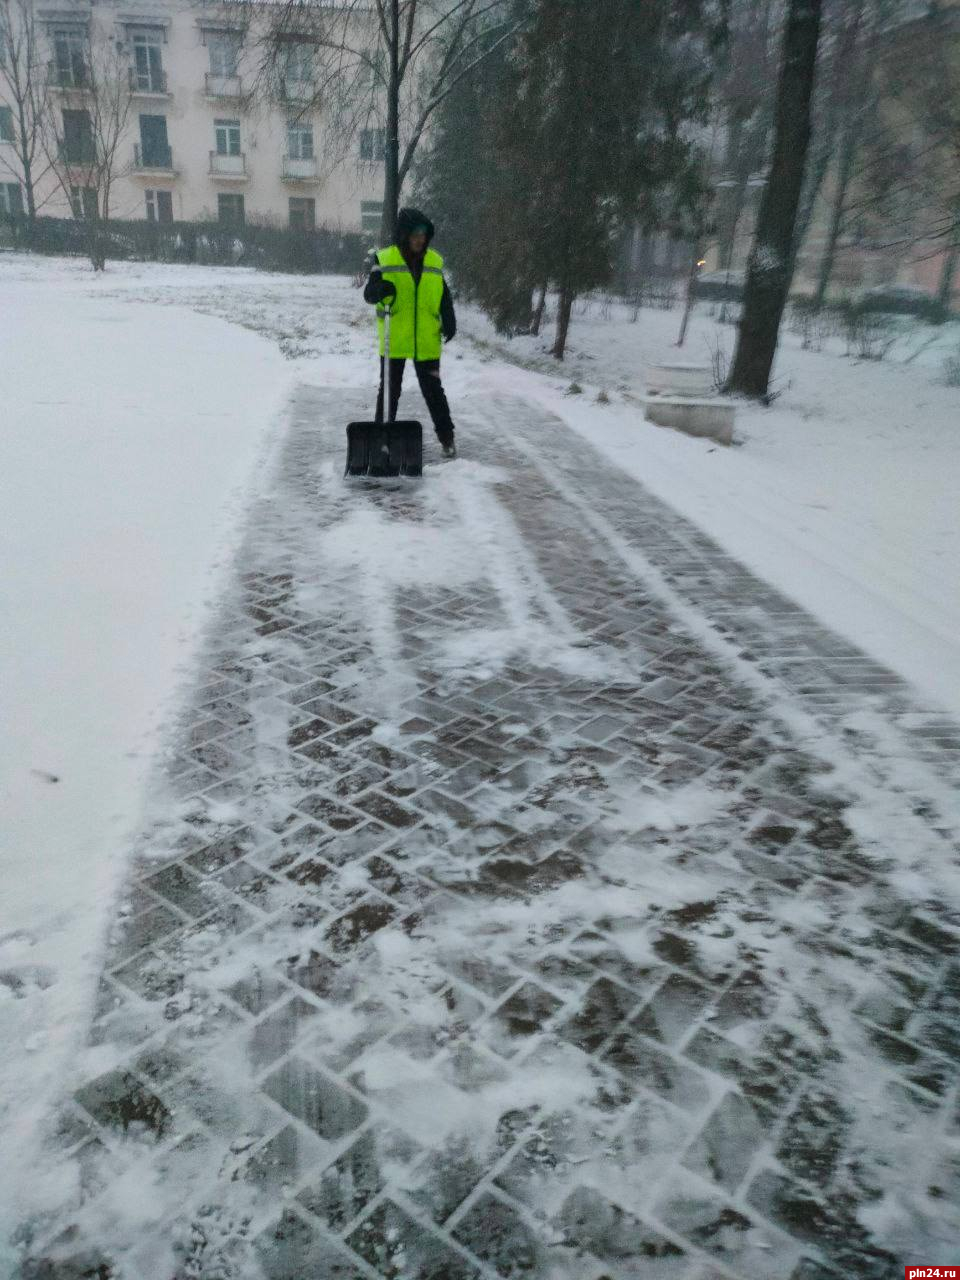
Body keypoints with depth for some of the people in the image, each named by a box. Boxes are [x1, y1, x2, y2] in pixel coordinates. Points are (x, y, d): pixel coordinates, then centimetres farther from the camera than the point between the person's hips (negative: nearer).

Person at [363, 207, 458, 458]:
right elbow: (369, 294, -2)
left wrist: (449, 321, -2)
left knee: (433, 389, 7)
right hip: (394, 342, -2)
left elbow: (444, 297, 14)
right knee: (389, 390, 7)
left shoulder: (434, 261, 8)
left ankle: (446, 437, 15)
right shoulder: (385, 259, -2)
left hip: (426, 341, 2)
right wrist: (380, 290, -25)